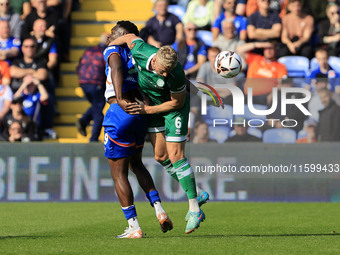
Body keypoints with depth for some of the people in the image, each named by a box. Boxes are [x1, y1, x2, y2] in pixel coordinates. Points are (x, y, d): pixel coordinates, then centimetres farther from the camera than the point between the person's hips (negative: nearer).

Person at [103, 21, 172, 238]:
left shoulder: (113, 51, -2)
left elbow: (117, 69, -21)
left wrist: (120, 100, -30)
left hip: (120, 113, -7)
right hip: (139, 113, 7)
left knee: (118, 173, 1)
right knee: (136, 164, 27)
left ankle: (134, 227, -1)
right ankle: (159, 209, 13)